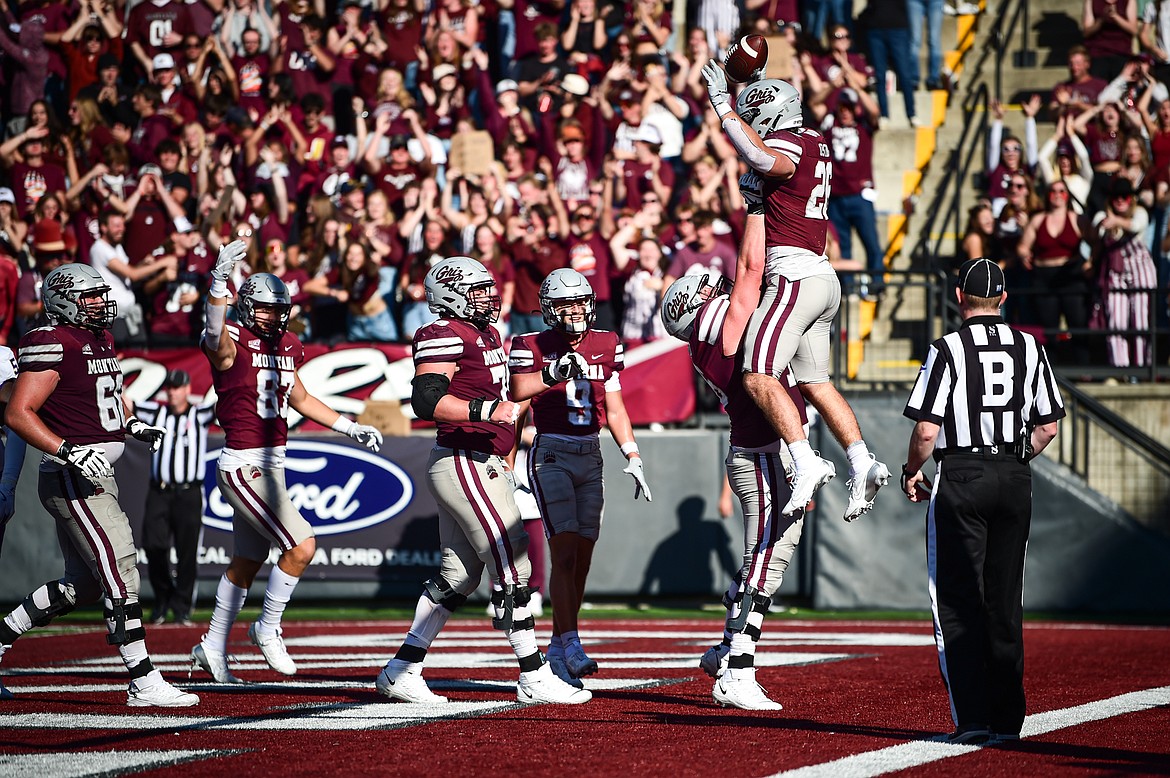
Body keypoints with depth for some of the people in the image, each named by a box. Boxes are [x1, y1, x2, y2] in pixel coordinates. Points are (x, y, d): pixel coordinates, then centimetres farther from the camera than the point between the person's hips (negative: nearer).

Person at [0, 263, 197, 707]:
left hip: (98, 477, 10)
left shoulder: (100, 340, 15)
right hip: (72, 482, -10)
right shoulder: (54, 346, -14)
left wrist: (133, 426, 16)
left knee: (83, 583, 15)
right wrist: (70, 451, -27)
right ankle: (144, 683, -10)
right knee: (121, 574, -12)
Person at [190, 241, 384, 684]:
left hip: (271, 464, 8)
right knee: (301, 546, -14)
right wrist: (220, 281, -55)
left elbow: (301, 399, 25)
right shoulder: (232, 344, -13)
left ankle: (213, 647, 29)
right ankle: (268, 630, 5)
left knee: (247, 562, 17)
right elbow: (215, 334, -38)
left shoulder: (287, 347, 11)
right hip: (243, 464, -8)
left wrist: (351, 428, 26)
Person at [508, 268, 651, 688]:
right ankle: (571, 643, -18)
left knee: (581, 558, 5)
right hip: (551, 455, -5)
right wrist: (550, 375, -36)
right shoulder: (532, 347, -3)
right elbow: (515, 394, -19)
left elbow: (615, 409, 12)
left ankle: (558, 651, 14)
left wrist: (633, 457, 3)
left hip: (590, 456, 5)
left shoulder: (606, 346, 10)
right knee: (565, 552, -15)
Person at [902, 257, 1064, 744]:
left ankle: (972, 718, -10)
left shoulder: (948, 349, -8)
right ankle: (1007, 718, 13)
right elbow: (1047, 426, 8)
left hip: (961, 480, -4)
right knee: (1005, 603, 11)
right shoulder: (1030, 348, 5)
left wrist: (912, 472, 6)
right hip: (1016, 482, 4)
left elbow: (926, 431, -11)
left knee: (958, 602, -1)